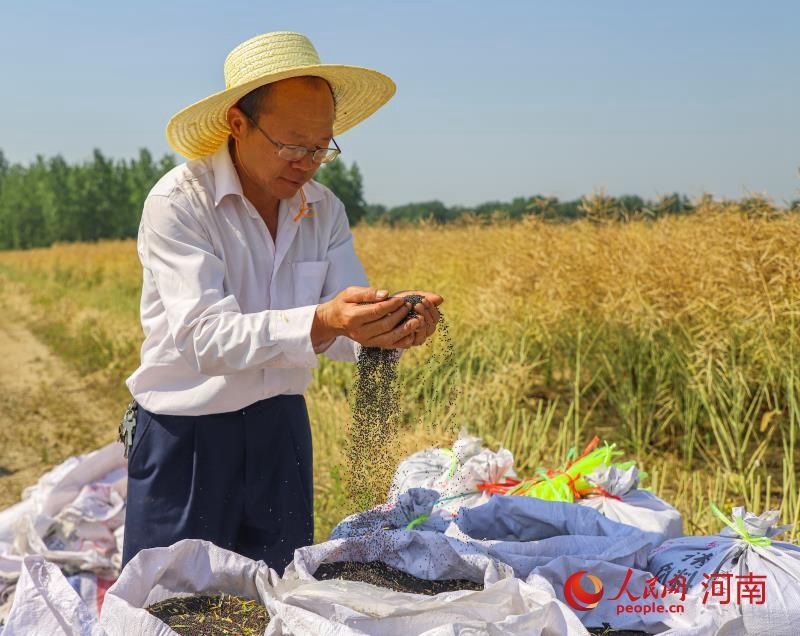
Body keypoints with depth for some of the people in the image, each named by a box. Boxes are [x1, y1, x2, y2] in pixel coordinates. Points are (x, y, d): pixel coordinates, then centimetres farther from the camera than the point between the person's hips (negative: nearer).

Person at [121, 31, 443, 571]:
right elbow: (204, 335, -27)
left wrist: (396, 327, -29)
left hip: (281, 427, 5)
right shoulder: (177, 203, -16)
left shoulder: (324, 210, 1)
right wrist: (320, 323, -41)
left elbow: (345, 328, -6)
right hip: (188, 434, -5)